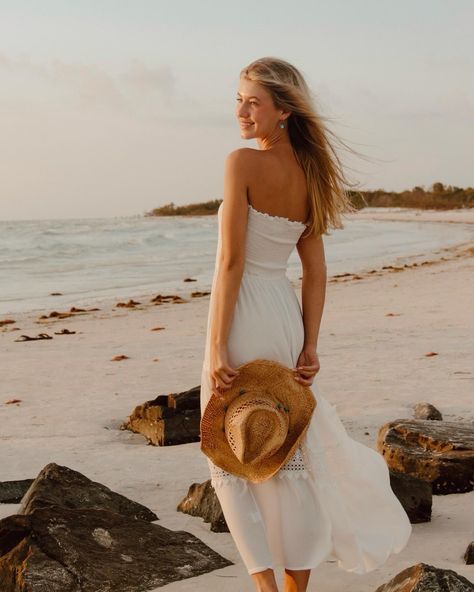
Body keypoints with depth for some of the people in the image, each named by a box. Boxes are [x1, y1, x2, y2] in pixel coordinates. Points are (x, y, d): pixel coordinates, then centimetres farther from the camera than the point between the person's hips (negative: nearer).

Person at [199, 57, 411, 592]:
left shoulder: (243, 163, -13)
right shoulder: (310, 174, 8)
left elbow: (230, 261, -18)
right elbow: (316, 273, 7)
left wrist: (215, 349, -17)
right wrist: (309, 348, 8)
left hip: (245, 314, -7)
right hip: (286, 314, 7)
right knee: (291, 453, 15)